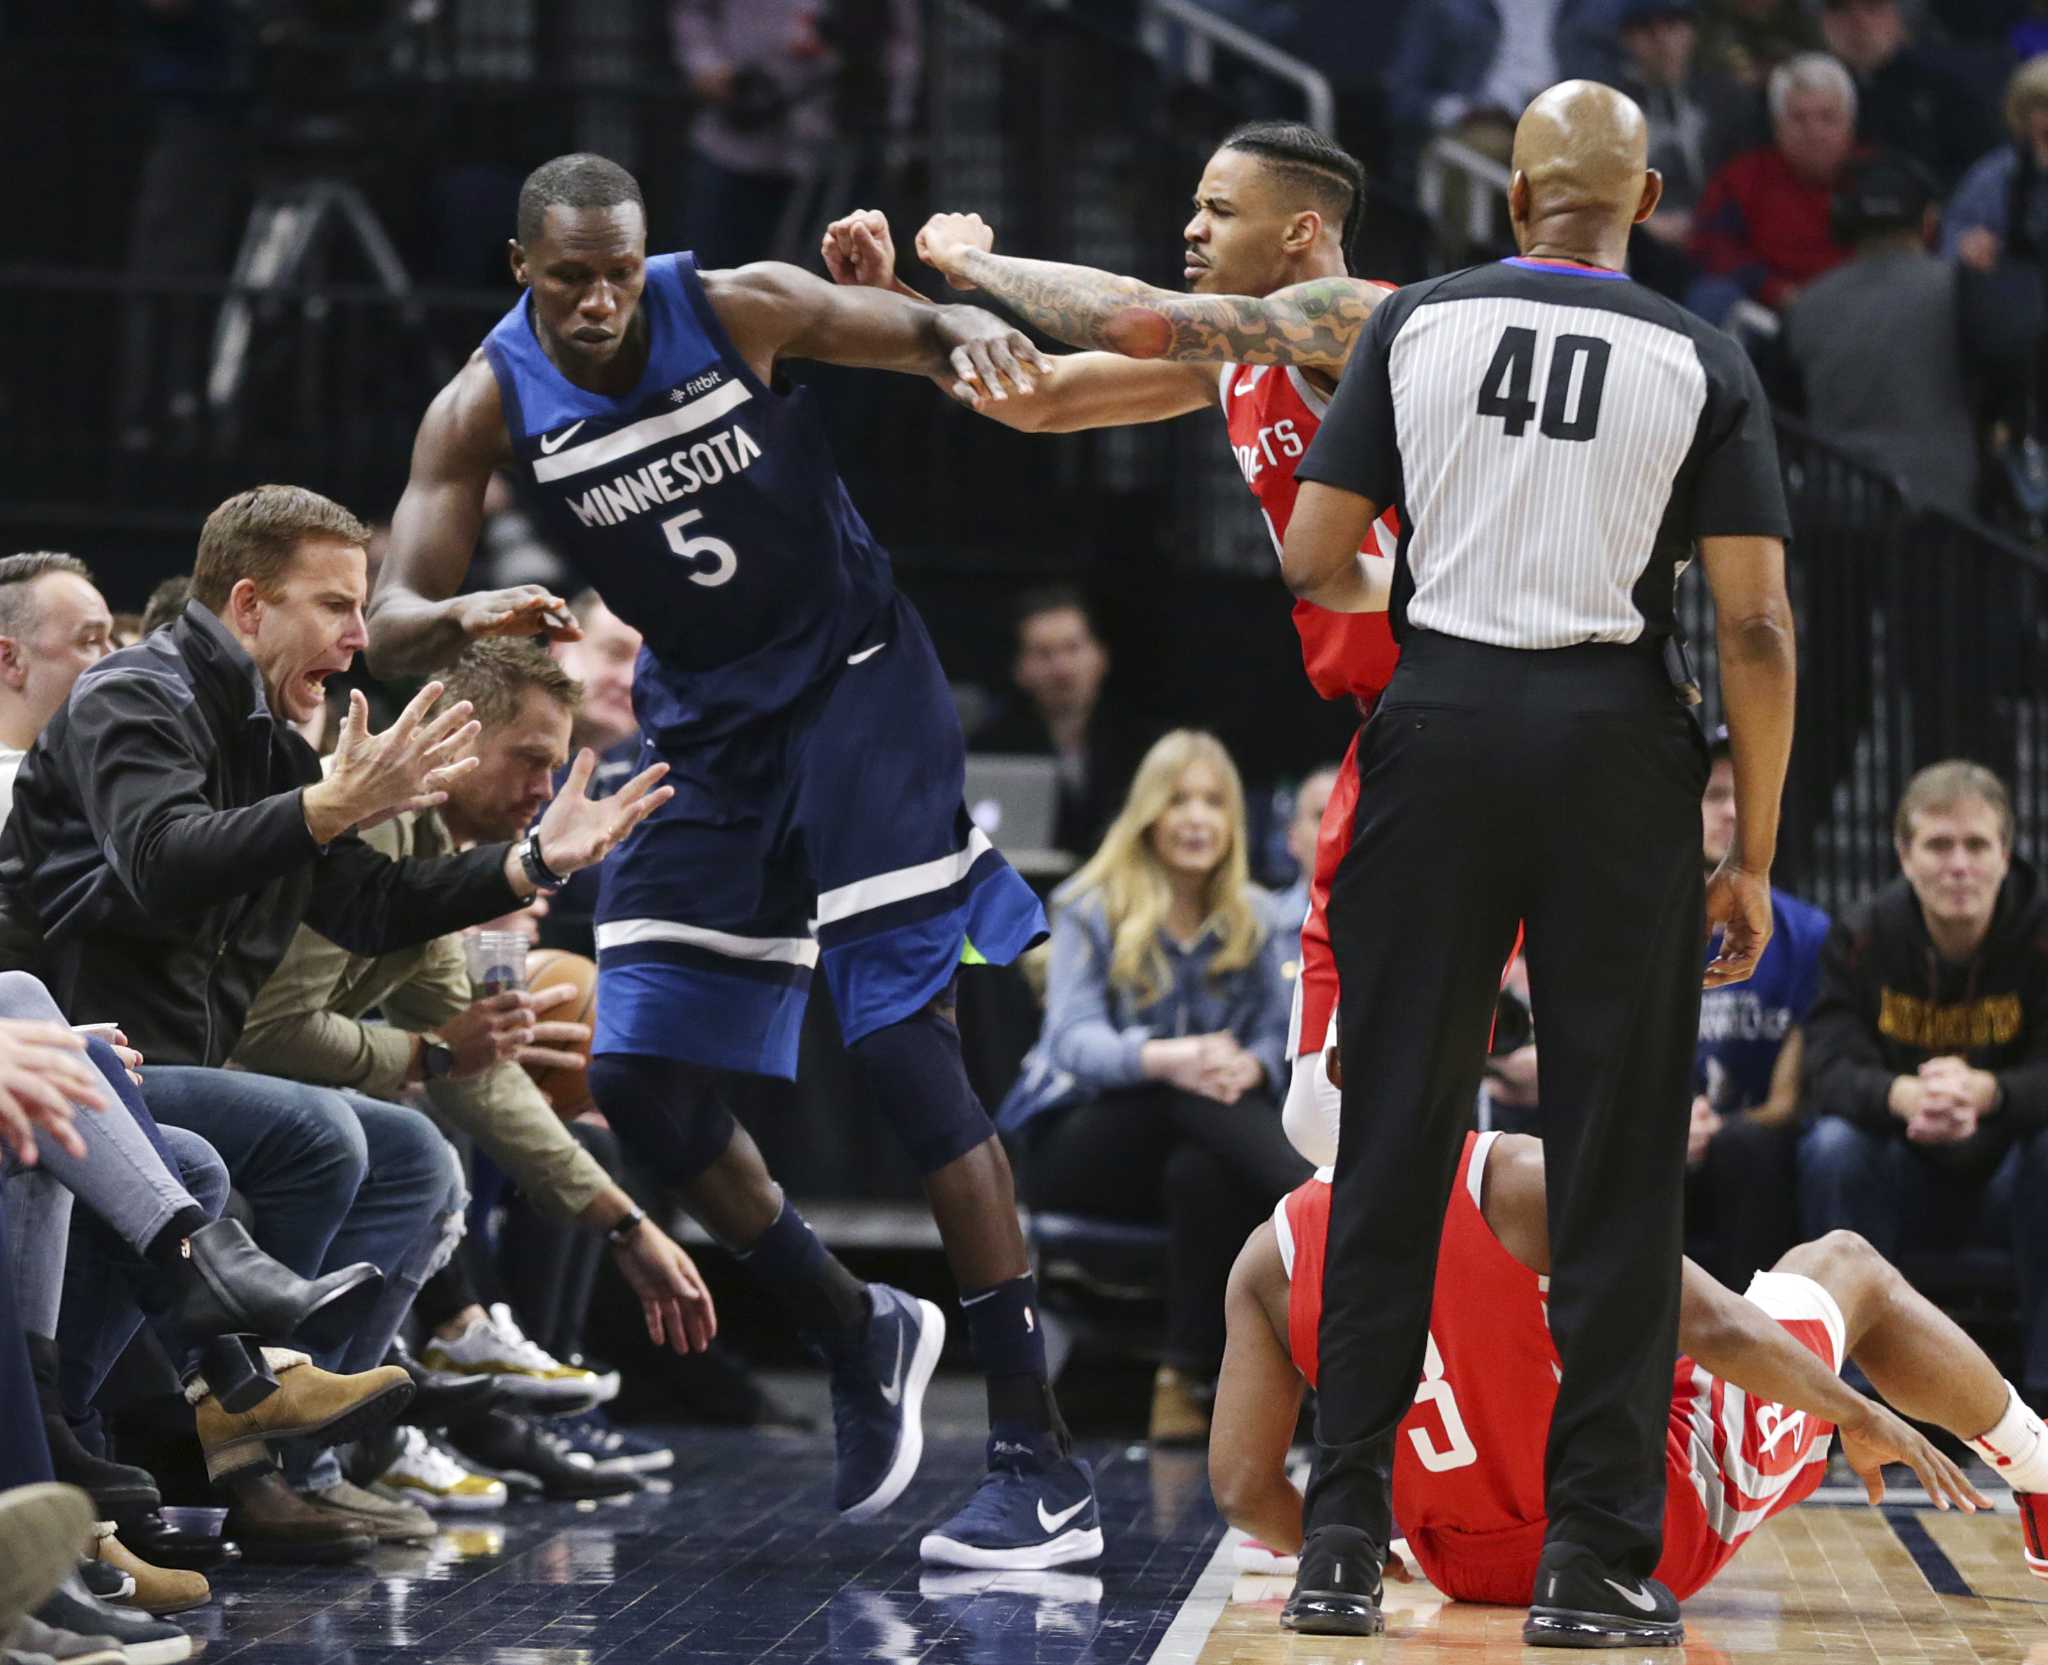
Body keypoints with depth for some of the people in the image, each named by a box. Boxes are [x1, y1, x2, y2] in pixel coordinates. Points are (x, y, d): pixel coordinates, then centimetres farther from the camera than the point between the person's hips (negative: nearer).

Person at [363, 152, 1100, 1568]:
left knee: (909, 1048, -15)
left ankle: (1042, 1462, -15)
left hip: (852, 690, -4)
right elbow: (392, 623, -12)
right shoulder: (489, 407, -9)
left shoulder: (741, 311, -15)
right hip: (707, 722, 4)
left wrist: (973, 337, -32)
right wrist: (468, 619, -36)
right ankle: (861, 1336, 23)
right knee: (640, 1079, -1)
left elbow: (933, 336, -6)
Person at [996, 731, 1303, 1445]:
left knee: (1202, 1172, -37)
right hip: (1074, 1143, -3)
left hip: (1192, 1150, 3)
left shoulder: (1254, 920, 9)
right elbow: (1074, 1037, -17)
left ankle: (1190, 1375, -36)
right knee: (1187, 1094, -37)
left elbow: (1280, 1035, -3)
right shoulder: (1093, 909, -2)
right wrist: (1166, 1059, -40)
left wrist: (1251, 1065, -31)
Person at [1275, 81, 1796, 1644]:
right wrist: (1755, 856, 2)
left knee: (1395, 1144, 7)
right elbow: (1757, 628, -4)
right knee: (1616, 1164, 5)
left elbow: (1313, 567, 2)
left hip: (1439, 723, 1)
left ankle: (1343, 1540, 7)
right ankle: (1598, 1557, 6)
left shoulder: (1415, 323, 4)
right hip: (1618, 748, -1)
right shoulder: (1702, 360, 1)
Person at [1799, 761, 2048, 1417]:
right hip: (1903, 1183, 1)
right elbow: (1830, 1070, -19)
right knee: (1831, 1146, -29)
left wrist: (1984, 1092, -47)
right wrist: (1903, 1096, -44)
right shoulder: (1861, 938, -8)